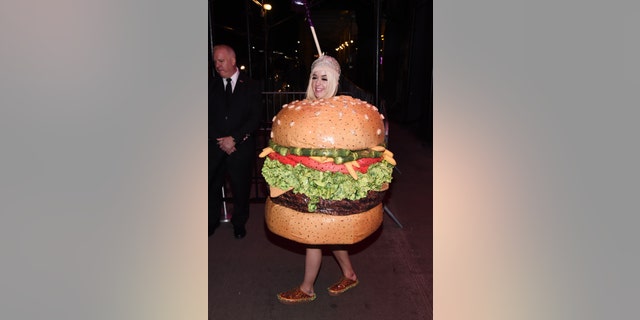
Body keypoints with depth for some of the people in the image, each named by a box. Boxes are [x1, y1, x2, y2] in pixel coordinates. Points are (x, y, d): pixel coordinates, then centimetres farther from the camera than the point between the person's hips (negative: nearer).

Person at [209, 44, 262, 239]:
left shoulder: (251, 86, 2)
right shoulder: (212, 86, 8)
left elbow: (255, 118, -4)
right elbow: (208, 117, 6)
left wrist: (234, 139, -13)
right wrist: (219, 140, -7)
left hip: (242, 147, -2)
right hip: (215, 146, 2)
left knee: (241, 187, 7)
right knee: (212, 186, 4)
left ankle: (239, 223, 27)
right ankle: (212, 221, 24)